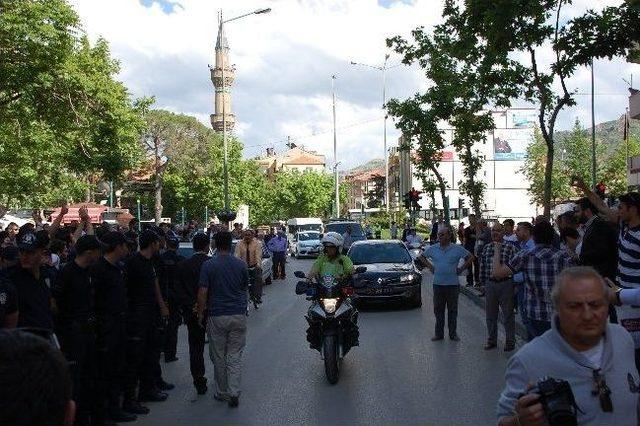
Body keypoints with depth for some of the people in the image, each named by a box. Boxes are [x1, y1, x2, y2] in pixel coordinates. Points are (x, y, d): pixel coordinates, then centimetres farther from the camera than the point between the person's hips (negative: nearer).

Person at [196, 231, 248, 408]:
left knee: (218, 357, 11)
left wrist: (200, 314, 1)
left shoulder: (209, 265, -7)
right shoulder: (241, 265, 1)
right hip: (239, 315, 2)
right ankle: (234, 392, -3)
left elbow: (202, 292, -10)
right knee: (235, 356, 7)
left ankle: (222, 392, 19)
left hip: (217, 316, -2)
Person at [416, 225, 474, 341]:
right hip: (438, 284, 2)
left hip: (453, 284, -2)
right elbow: (421, 257, 18)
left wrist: (461, 269, -1)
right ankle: (439, 334, 14)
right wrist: (430, 267, 8)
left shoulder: (457, 249, -3)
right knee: (438, 310, 6)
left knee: (452, 310, 6)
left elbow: (470, 257, 5)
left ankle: (453, 333, 16)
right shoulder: (433, 249, 4)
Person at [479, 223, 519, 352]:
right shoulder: (486, 248, 7)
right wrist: (483, 283, 11)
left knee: (508, 315, 5)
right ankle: (491, 340, 27)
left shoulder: (510, 247, -8)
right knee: (490, 315, 13)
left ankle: (510, 341, 18)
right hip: (490, 284, 5)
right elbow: (482, 266, 12)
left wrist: (515, 284, -13)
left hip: (505, 284, -4)